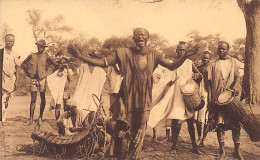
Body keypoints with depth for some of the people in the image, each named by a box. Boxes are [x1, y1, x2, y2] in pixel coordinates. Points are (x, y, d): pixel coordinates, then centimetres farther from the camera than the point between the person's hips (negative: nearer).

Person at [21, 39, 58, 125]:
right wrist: (27, 73, 10)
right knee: (33, 100, -2)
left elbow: (56, 66, 4)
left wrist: (49, 73, 0)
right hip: (33, 79, 1)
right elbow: (23, 64, 17)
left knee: (42, 98, 5)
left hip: (42, 79, -1)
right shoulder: (32, 56, 4)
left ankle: (40, 117, 17)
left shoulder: (46, 56, -1)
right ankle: (31, 119, -1)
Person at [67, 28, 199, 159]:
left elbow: (172, 66, -1)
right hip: (126, 96, -2)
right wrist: (80, 56, -14)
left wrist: (185, 56, -17)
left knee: (139, 129, 9)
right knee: (123, 128, -4)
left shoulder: (153, 55, 4)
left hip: (144, 98, 2)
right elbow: (104, 63, -6)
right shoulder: (124, 53, -3)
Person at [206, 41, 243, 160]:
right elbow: (209, 82, 7)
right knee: (219, 123, -1)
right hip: (217, 97, 0)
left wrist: (234, 87, -21)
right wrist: (210, 98, -3)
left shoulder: (234, 62, 11)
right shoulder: (213, 64, 11)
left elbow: (237, 77, 1)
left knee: (235, 123, -3)